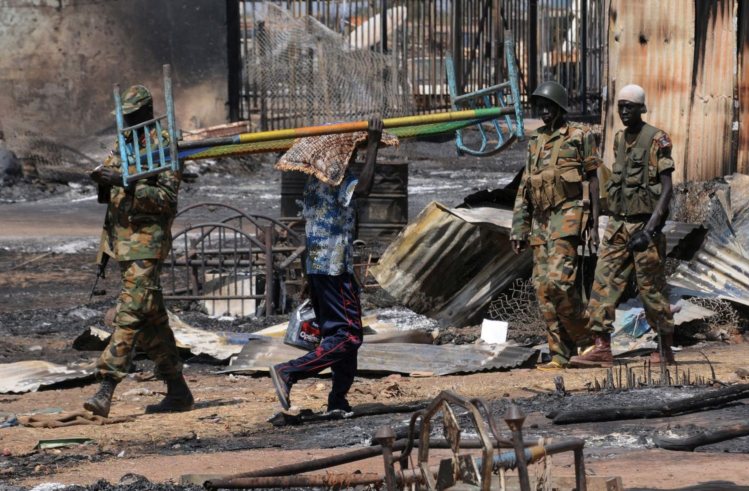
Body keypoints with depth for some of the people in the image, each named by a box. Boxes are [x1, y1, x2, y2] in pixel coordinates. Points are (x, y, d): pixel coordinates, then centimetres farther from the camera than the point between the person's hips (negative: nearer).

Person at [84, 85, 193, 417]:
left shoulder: (162, 147, -7)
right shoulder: (122, 145, 16)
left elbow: (167, 197, -14)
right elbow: (107, 195, 15)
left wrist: (132, 188, -26)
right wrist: (103, 179, -8)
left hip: (147, 239, -8)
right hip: (122, 237, 8)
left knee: (130, 312, -14)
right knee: (152, 318, 11)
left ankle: (106, 389, -21)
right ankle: (178, 391, 18)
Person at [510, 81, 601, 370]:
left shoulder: (579, 138, 0)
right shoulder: (536, 143, 17)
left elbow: (593, 181, -2)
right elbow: (525, 190, 17)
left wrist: (594, 224, -7)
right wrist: (519, 229, 10)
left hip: (568, 216, -7)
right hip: (541, 220, 7)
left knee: (558, 281, -20)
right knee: (543, 287, 0)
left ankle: (584, 338, -3)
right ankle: (560, 354, 4)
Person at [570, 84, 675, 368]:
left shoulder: (657, 140, -10)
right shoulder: (619, 140, 12)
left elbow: (667, 188, -14)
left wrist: (649, 229, -22)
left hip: (645, 224, -6)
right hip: (617, 225, 6)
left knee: (651, 289, 1)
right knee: (604, 282, -5)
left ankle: (666, 350, 15)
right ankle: (602, 349, -8)